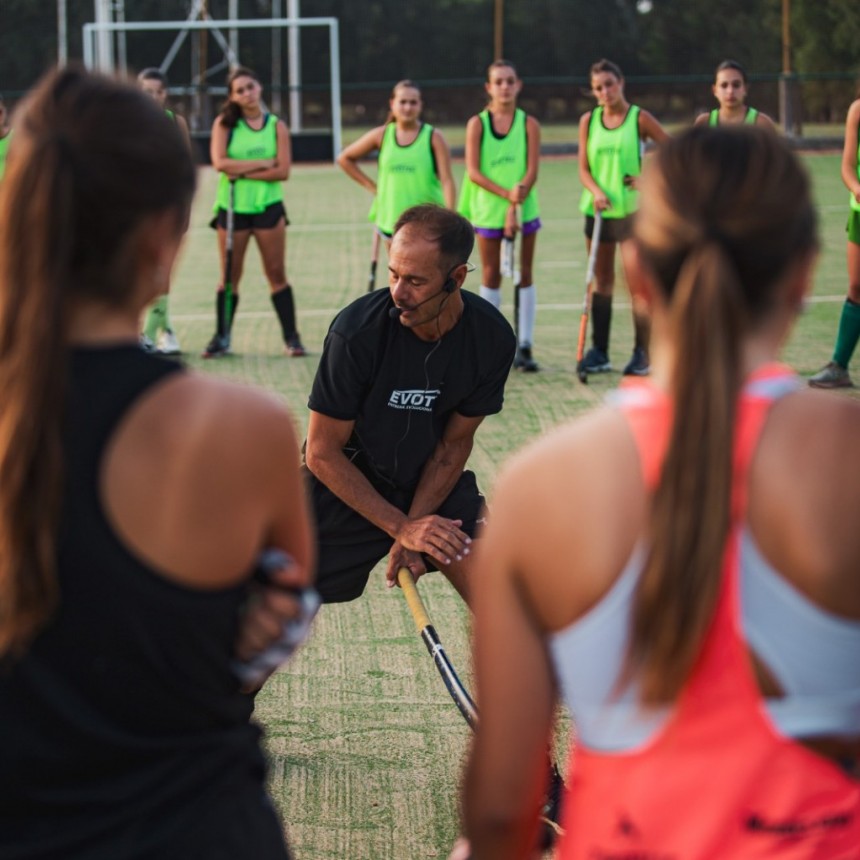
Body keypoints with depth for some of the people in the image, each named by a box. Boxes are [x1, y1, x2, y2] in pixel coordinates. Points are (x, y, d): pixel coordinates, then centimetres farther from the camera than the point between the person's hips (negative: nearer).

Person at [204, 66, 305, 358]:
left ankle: (291, 337, 4)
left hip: (268, 206, 0)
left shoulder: (277, 126, 2)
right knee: (229, 276, 5)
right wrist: (262, 163, -13)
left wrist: (243, 173, -14)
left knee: (276, 274, 1)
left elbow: (283, 171, -8)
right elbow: (220, 162, -13)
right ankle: (221, 338, 14)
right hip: (231, 207, 0)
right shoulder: (224, 123, 0)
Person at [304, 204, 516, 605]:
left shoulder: (492, 338, -16)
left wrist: (413, 532, -14)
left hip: (434, 486, 3)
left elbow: (454, 444, -5)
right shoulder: (357, 330, -27)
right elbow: (322, 453, -19)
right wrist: (402, 526, -21)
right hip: (347, 490, -3)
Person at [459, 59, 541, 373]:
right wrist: (506, 193, -18)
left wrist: (515, 207, -18)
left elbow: (532, 172, -6)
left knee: (524, 275, 2)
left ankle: (524, 347, 4)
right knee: (491, 275, 5)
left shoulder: (529, 124, 1)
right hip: (488, 210, 0)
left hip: (523, 211, 0)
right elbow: (473, 171, -7)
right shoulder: (477, 124, 0)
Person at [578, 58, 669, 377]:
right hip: (597, 209, 4)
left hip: (631, 209, -4)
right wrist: (596, 191, -14)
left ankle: (642, 354, -2)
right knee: (601, 280, 9)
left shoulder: (639, 118, -4)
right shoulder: (588, 120, 6)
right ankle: (599, 352, 14)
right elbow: (583, 168, 3)